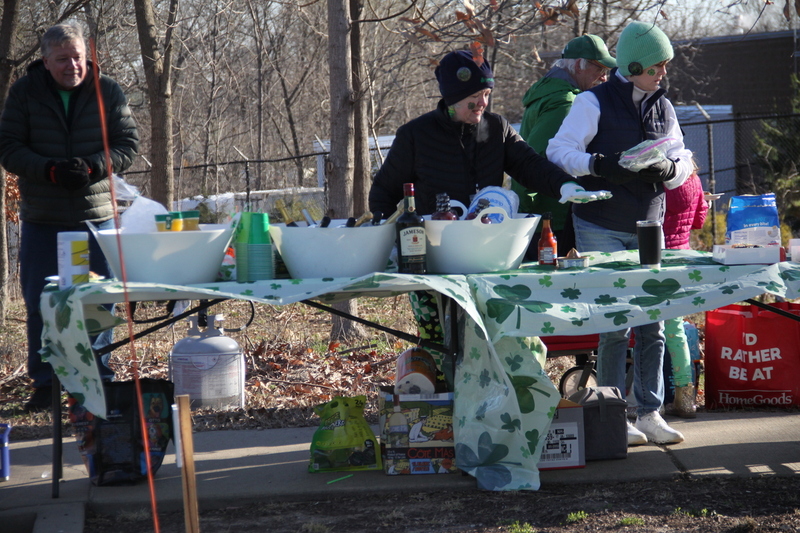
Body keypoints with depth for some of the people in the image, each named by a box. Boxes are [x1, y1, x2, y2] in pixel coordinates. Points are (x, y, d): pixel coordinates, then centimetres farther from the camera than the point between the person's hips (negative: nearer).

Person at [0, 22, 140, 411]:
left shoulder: (107, 92, -1)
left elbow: (128, 144, -1)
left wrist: (92, 167, -19)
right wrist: (50, 170, -20)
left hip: (96, 217, 0)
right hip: (42, 221, 0)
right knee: (40, 303, 3)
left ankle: (101, 379, 17)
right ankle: (45, 383, 13)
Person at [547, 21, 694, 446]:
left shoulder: (663, 107, 12)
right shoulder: (594, 103, -5)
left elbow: (683, 160, 15)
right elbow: (559, 151, -10)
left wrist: (667, 170, -8)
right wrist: (601, 165, -25)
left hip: (648, 227, 5)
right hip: (601, 229, -5)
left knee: (652, 322, 3)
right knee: (615, 323, -6)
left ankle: (650, 412, 10)